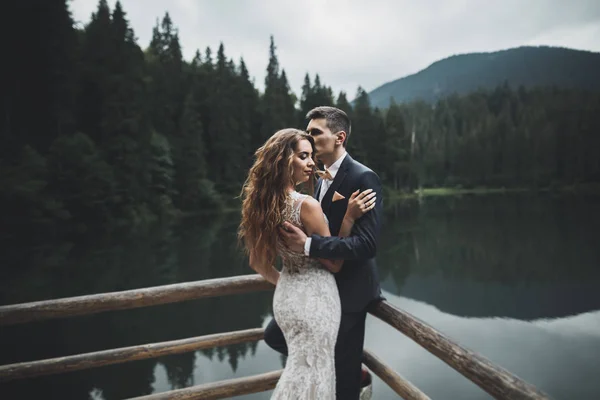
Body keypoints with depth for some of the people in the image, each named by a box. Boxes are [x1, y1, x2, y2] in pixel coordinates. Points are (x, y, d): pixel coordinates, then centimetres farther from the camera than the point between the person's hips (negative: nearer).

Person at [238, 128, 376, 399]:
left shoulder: (262, 204, -1)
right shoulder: (307, 205, -23)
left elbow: (258, 263, 9)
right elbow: (334, 263, -15)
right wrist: (349, 217, -18)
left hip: (285, 296, 8)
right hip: (314, 298, -7)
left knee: (299, 369, 26)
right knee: (311, 373, 12)